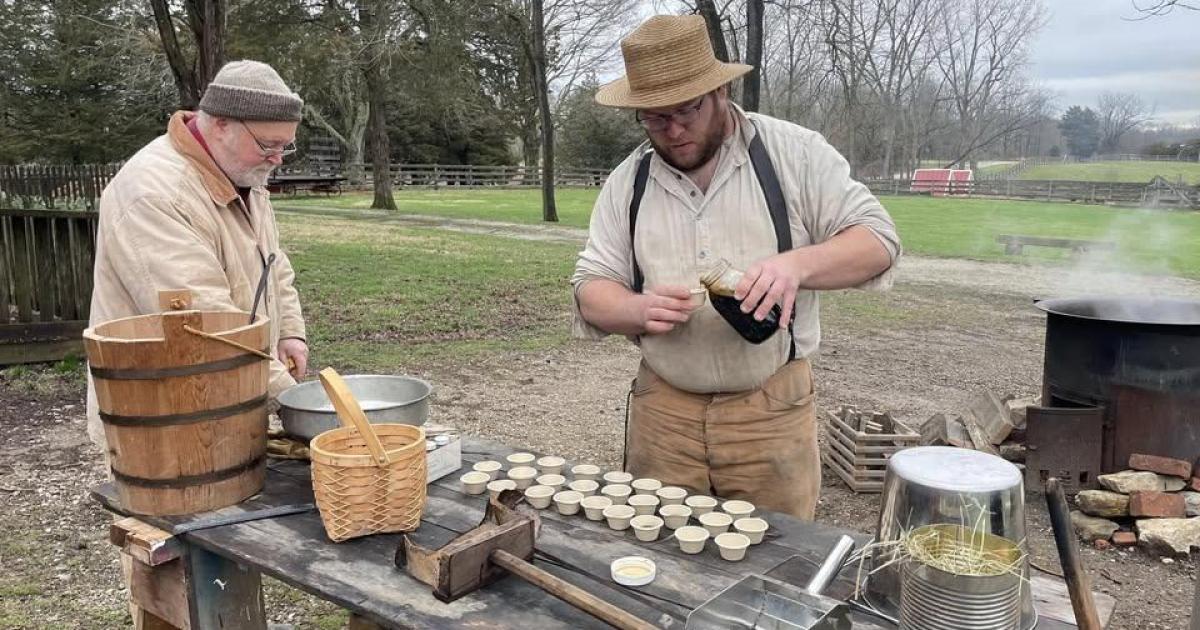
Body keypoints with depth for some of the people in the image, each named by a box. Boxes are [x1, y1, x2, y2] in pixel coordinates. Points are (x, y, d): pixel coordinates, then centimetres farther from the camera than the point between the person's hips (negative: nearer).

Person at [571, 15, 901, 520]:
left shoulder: (793, 152, -4)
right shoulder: (627, 181, 4)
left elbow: (877, 240, -5)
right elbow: (592, 290, 5)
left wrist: (797, 263, -25)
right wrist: (639, 311, -18)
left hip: (772, 409, -2)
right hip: (662, 408, 3)